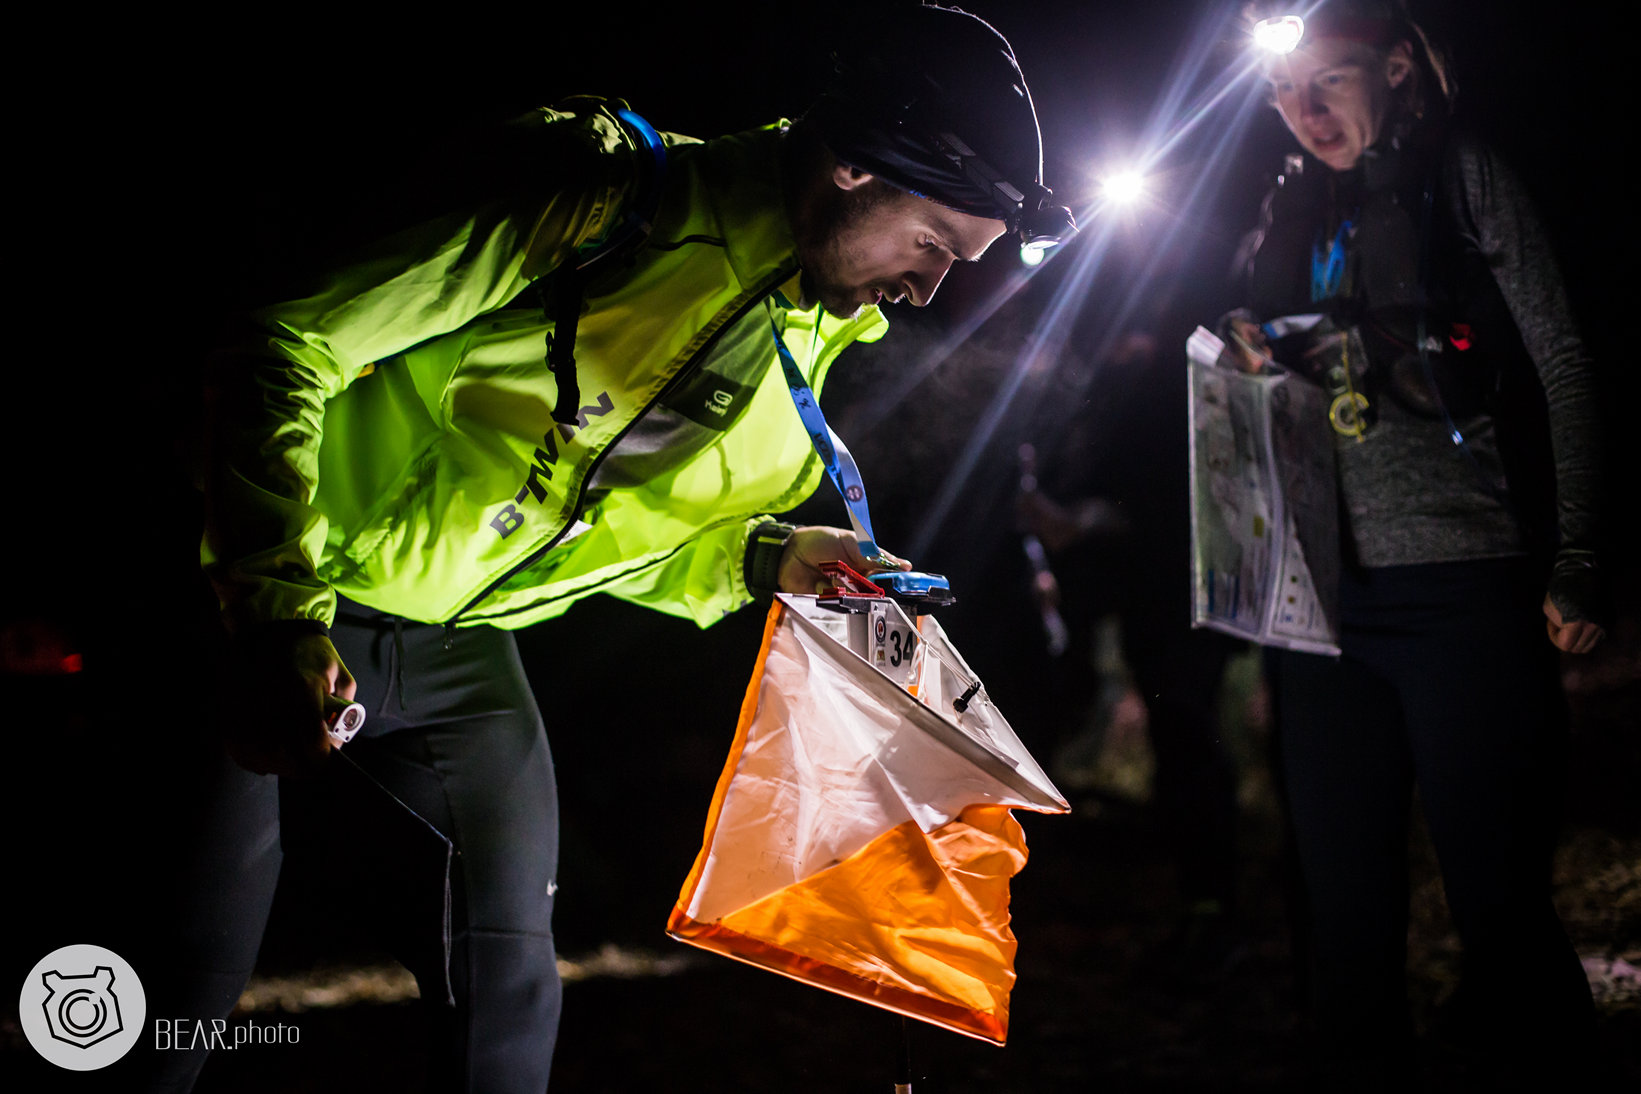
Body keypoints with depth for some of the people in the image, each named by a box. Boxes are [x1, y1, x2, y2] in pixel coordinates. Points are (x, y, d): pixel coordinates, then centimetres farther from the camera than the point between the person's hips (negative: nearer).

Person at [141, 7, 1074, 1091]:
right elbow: (296, 348, -21)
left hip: (457, 647, 6)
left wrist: (761, 559, -5)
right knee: (193, 979, -2)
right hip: (281, 610, -6)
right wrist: (285, 616, -29)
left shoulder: (806, 349, 2)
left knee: (508, 987, 5)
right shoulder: (609, 204, -21)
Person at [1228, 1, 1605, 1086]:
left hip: (1463, 587, -4)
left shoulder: (1464, 178, 3)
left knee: (1500, 895, -5)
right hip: (1325, 600, 5)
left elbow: (1563, 371, 0)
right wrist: (1252, 363, -1)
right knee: (1348, 904, 8)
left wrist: (1575, 567, -8)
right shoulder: (1289, 217, 15)